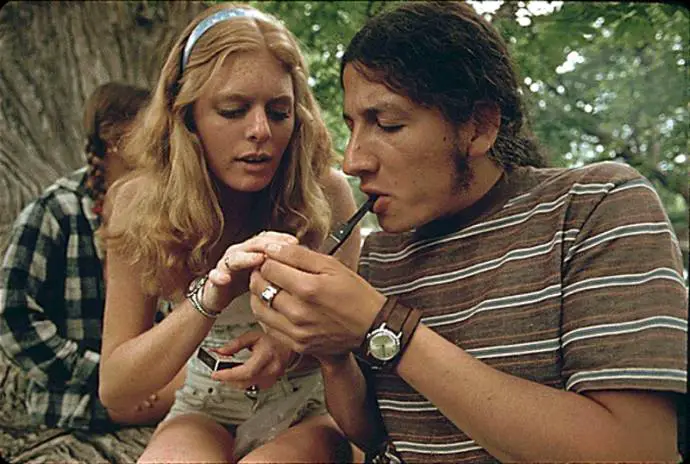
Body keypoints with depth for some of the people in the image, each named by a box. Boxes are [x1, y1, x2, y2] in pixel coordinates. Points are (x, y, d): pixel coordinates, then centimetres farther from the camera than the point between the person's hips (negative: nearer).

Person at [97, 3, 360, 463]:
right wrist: (208, 299, -33)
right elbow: (114, 388, -15)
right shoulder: (140, 205, -14)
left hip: (312, 405, 1)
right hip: (209, 405, 0)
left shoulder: (326, 192, -17)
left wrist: (295, 346, -28)